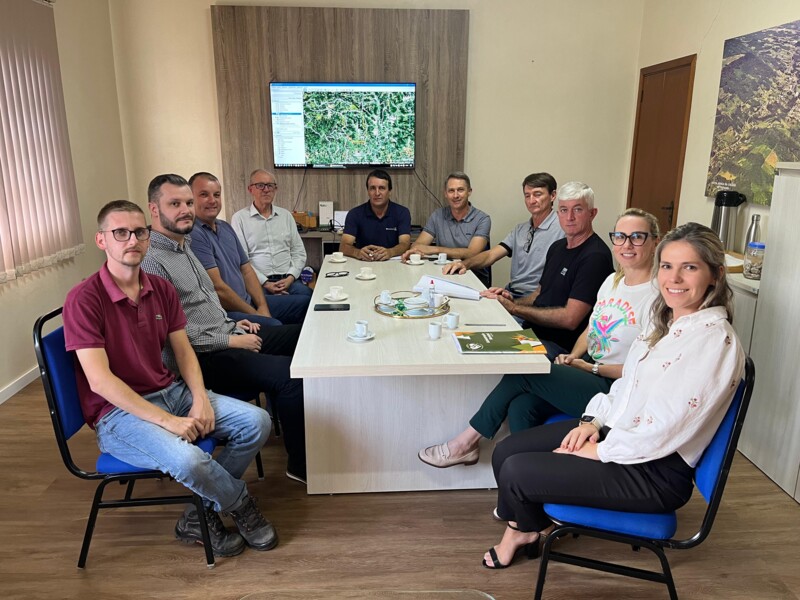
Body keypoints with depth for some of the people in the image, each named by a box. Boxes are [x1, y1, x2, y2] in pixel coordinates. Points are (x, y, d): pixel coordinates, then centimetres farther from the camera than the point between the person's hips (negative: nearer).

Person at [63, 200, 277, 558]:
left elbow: (183, 350, 7)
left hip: (170, 392, 7)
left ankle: (202, 515, 4)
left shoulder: (161, 289, 5)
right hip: (118, 411, -6)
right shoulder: (84, 299, -15)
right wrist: (167, 421, -24)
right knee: (187, 460, -33)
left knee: (256, 422, -9)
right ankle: (240, 504, 3)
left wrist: (200, 399, -11)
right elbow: (100, 381, -20)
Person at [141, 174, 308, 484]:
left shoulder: (184, 245, 13)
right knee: (289, 373, -23)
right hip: (202, 358, -10)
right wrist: (231, 341, -17)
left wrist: (231, 323, 11)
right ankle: (301, 464, -5)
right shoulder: (151, 261, -18)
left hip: (226, 336, 10)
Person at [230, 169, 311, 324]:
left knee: (310, 296, -28)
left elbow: (299, 252, 15)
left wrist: (290, 277, -2)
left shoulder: (286, 215, 17)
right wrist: (265, 283, -12)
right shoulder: (239, 218, 4)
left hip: (288, 280, 4)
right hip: (258, 283, -4)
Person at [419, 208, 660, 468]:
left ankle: (467, 441, -2)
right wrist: (572, 357, 0)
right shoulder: (612, 281, 11)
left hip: (614, 389, -7)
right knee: (521, 407, -20)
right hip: (587, 370, 7)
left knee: (523, 373, -18)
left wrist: (591, 368, -13)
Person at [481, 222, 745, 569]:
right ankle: (523, 527, 25)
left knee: (516, 472, -13)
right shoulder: (668, 322, 6)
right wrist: (595, 421, -1)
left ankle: (529, 527, 22)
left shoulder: (715, 340, -22)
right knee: (506, 452, 1)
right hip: (616, 431, 9)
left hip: (656, 473, -8)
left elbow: (663, 432, -24)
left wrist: (596, 452, -16)